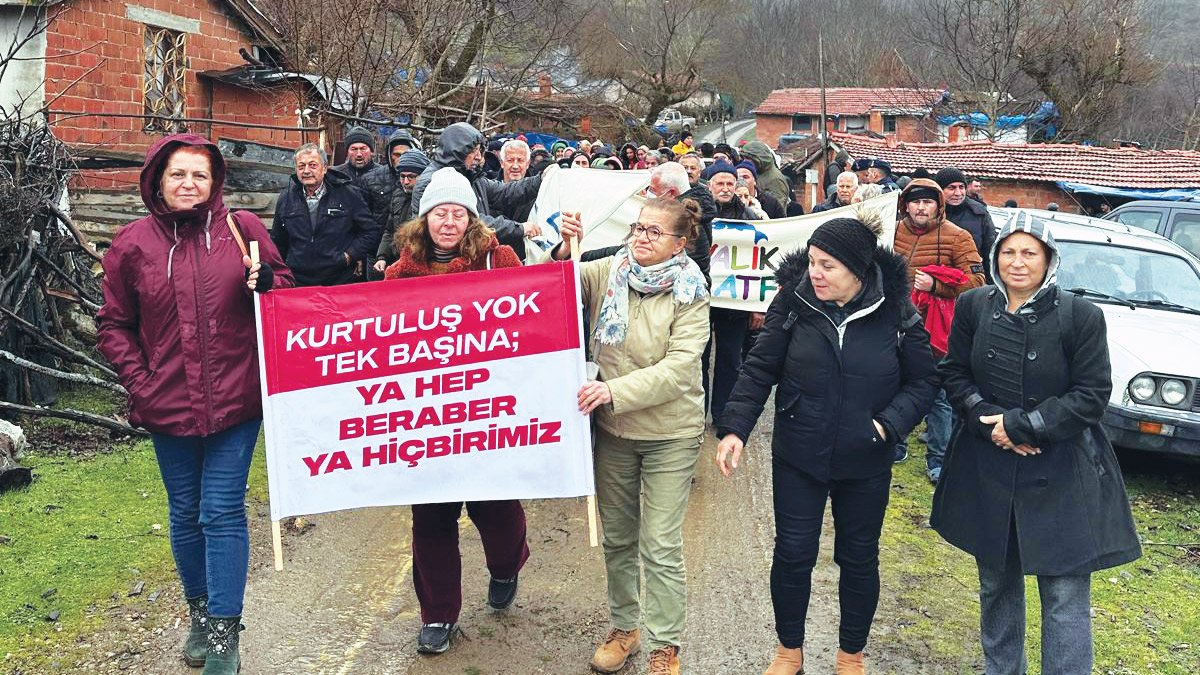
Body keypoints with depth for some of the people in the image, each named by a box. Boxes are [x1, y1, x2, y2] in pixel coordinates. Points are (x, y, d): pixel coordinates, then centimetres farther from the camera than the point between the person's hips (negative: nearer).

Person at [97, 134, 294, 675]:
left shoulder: (243, 228, -2)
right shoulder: (133, 244, 1)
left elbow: (287, 291, 6)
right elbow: (113, 325, 7)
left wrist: (266, 282, -16)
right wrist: (139, 382, -3)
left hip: (234, 401, -2)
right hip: (168, 405, 2)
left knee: (223, 514, 0)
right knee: (185, 515, 15)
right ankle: (199, 612, 35)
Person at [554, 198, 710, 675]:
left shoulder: (690, 295, -11)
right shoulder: (608, 272, -2)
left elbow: (677, 369, -21)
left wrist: (614, 390, -30)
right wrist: (564, 251, -21)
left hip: (669, 434, -4)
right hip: (613, 428, 4)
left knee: (660, 546, 1)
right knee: (617, 537, 17)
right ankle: (624, 626, 35)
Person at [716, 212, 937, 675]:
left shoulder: (895, 312, -12)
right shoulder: (793, 301, -11)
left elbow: (923, 380, -2)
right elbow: (759, 369, -6)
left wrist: (889, 423, -16)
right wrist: (735, 428, -14)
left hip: (865, 464, 0)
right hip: (798, 458, 0)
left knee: (859, 558, 15)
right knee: (792, 555, 9)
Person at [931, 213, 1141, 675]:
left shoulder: (1081, 316, -10)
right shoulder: (973, 307, -1)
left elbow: (1092, 396, -9)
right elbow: (954, 375, 4)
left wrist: (1021, 426, -16)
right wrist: (988, 420, -13)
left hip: (1061, 477, -3)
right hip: (987, 469, 4)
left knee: (1065, 594, -1)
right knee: (996, 581, 18)